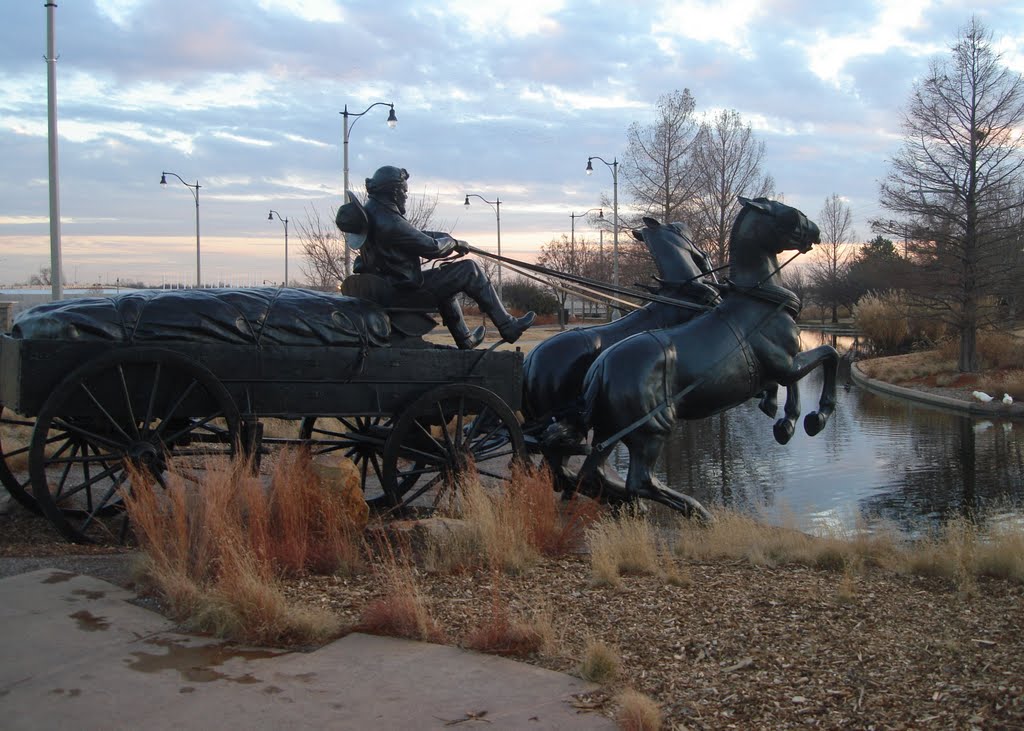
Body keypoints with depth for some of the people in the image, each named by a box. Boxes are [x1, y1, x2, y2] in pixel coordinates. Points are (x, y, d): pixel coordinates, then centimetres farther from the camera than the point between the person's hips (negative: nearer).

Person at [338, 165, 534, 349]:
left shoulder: (370, 211, 4)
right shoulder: (390, 222, -27)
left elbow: (413, 234, 12)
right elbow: (431, 248, -19)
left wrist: (444, 237, 6)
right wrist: (454, 243, 0)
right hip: (407, 288, -10)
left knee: (446, 279, 33)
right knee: (470, 270, -4)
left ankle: (465, 339, 40)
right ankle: (508, 327, 3)